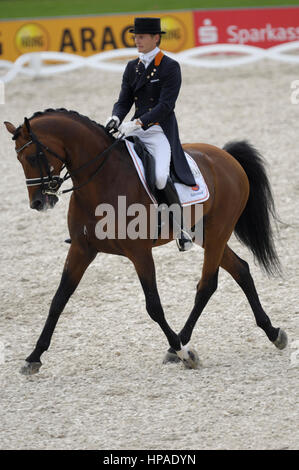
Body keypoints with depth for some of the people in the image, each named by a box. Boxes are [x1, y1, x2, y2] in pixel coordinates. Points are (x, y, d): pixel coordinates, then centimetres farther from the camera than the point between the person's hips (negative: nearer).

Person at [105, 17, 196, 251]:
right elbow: (124, 100, 12)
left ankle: (181, 227, -16)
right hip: (136, 131, 7)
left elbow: (166, 105, -14)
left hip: (160, 132, -7)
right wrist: (116, 118, -11)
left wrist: (137, 123, -24)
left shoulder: (170, 67, -6)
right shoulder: (132, 67, 14)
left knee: (160, 176, -30)